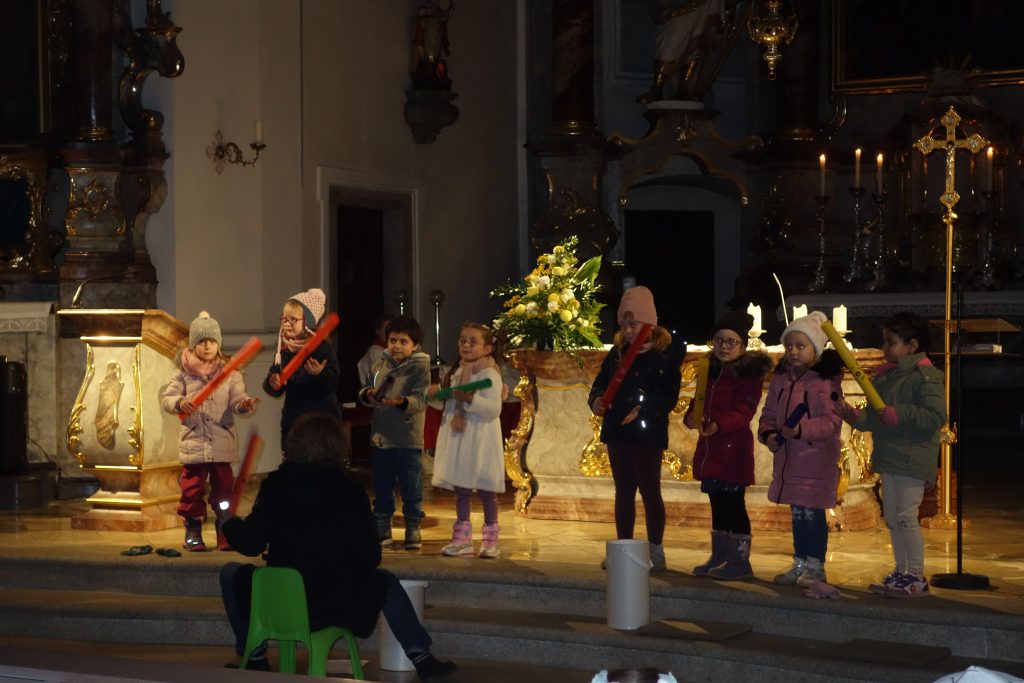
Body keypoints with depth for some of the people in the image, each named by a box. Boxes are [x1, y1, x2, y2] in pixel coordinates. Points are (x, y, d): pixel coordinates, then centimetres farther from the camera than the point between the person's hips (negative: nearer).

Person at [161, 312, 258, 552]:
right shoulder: (183, 373, 4)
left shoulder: (230, 373, 4)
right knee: (192, 488, 5)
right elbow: (166, 398, -1)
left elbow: (237, 400, -5)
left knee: (223, 487, 4)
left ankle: (225, 533, 13)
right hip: (193, 441, 0)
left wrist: (245, 404, -29)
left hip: (222, 443, 0)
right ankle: (193, 531, 16)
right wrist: (179, 403, -24)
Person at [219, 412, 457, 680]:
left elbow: (250, 545, -6)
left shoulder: (274, 486, -6)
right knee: (386, 582, 29)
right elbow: (370, 558, -3)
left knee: (231, 573, 28)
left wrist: (230, 525, 16)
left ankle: (254, 658, 30)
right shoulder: (351, 492, -4)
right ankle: (422, 659, 21)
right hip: (339, 606, 1)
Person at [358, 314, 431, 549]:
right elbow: (369, 391, 16)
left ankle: (413, 528, 10)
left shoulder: (420, 367, -6)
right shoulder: (383, 366, 12)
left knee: (411, 486, 1)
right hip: (380, 436, 6)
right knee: (381, 486, 13)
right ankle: (382, 528, 23)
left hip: (407, 439, -6)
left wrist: (403, 402, -34)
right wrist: (367, 394, -7)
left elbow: (421, 400, -16)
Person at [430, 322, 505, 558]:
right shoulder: (456, 373, 13)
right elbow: (449, 403, 7)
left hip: (481, 439, -6)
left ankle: (490, 539, 8)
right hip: (458, 438, 6)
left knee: (486, 490, 0)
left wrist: (469, 399, -26)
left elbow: (493, 409, -16)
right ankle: (462, 538, 16)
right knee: (460, 489, 9)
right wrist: (454, 415, -13)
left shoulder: (489, 374, -8)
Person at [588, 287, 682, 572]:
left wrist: (643, 409, -24)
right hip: (617, 431, 6)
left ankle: (656, 551, 8)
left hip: (648, 431, -6)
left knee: (649, 489, -1)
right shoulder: (618, 352, 9)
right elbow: (601, 382, 12)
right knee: (624, 490, 13)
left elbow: (669, 396, -12)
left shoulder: (666, 353, -8)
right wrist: (596, 399, -10)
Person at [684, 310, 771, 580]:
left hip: (734, 450, -8)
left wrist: (718, 425, -36)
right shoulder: (711, 372, 16)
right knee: (717, 504, 15)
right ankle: (719, 557, 24)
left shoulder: (748, 374, -9)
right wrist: (692, 417, -6)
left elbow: (743, 412, -19)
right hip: (710, 449, 8)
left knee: (733, 504, -5)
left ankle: (739, 560, 1)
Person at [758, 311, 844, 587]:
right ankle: (799, 564, 25)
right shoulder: (781, 379, 9)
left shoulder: (826, 380, -12)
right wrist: (768, 433, -7)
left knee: (813, 513, -5)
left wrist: (802, 429, -29)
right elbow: (769, 413, 14)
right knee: (797, 514, 15)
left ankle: (815, 567, 5)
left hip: (817, 458, -7)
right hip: (788, 457, 7)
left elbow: (832, 422, -18)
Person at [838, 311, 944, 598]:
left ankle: (917, 576, -2)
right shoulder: (885, 376, 15)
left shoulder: (925, 376, -12)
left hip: (912, 460, -9)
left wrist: (898, 415, -22)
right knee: (891, 518, 12)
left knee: (906, 516, -10)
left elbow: (936, 416, -21)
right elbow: (873, 418, 19)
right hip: (888, 460, 9)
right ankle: (901, 573, 22)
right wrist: (853, 415, 0)